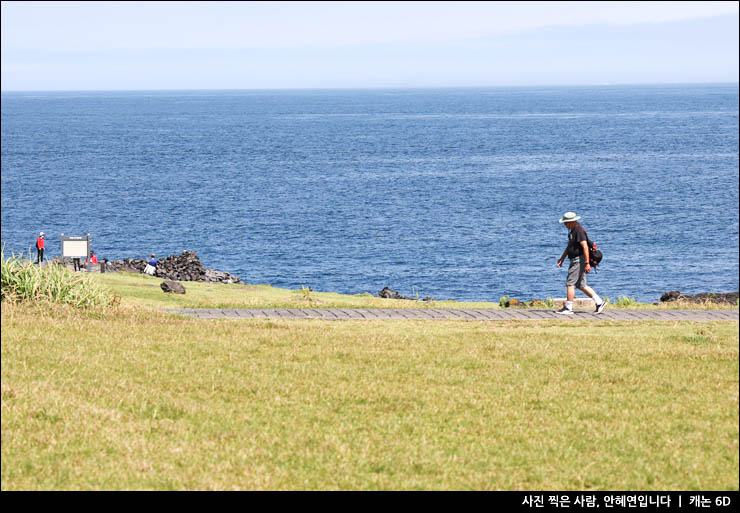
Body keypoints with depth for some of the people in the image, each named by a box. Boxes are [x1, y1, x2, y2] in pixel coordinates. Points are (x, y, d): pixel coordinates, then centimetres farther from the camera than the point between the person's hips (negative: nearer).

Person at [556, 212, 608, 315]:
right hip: (575, 260, 11)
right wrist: (562, 258, 23)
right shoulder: (572, 231, 16)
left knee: (570, 283, -9)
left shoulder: (579, 231, -17)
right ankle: (599, 302, 13)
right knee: (581, 285, 11)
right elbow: (569, 246, 27)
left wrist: (587, 263, -26)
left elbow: (585, 247, -23)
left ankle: (568, 308, -6)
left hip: (579, 260, -11)